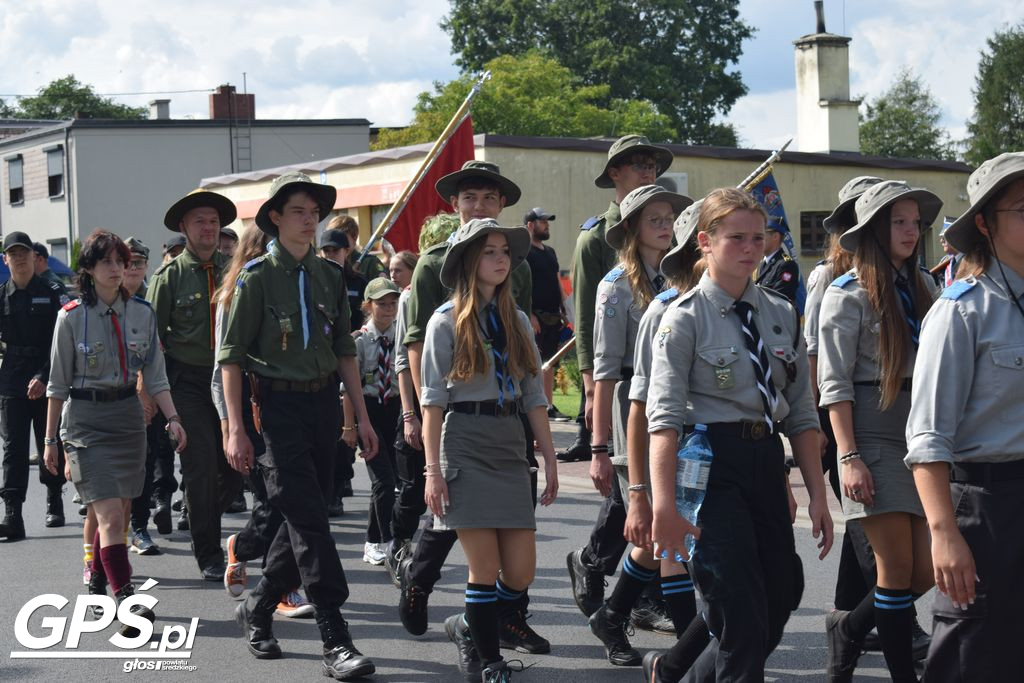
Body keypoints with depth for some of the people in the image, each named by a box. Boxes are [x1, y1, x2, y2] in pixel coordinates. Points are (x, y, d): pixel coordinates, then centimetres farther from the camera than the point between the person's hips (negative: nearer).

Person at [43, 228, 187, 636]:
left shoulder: (142, 313, 5)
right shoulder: (72, 317, -4)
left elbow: (155, 376, 7)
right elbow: (58, 384, 2)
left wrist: (172, 417, -7)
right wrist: (51, 439, 4)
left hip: (128, 415, 4)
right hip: (85, 419, -4)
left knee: (118, 513, 9)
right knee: (109, 514, -14)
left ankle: (97, 588, 28)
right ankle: (128, 602, -21)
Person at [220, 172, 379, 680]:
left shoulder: (329, 275, 11)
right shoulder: (257, 277, -5)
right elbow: (231, 356, -6)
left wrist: (361, 416, 13)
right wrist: (235, 429, -11)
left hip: (325, 401, 6)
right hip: (279, 404, -6)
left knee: (304, 519, 10)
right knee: (309, 521, -10)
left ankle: (256, 609, 30)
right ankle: (335, 642, -11)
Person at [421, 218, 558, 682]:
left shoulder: (517, 322, 13)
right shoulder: (447, 321, -1)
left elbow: (534, 397, 13)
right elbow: (433, 400, -4)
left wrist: (550, 459, 7)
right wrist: (433, 469, -9)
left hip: (511, 443, 5)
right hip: (465, 441, -5)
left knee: (521, 574, 1)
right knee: (485, 569, -5)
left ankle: (468, 627, 26)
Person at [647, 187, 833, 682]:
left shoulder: (781, 315, 10)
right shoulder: (685, 318, -7)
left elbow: (801, 412, 12)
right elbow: (665, 417, -14)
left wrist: (817, 494, 6)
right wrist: (664, 507, -23)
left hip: (767, 461, 6)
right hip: (711, 467, -6)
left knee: (780, 603, 10)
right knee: (743, 621, -8)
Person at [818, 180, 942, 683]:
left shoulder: (923, 287, 12)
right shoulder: (848, 294, -5)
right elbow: (834, 383, -7)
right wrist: (849, 457, -14)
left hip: (920, 430, 6)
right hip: (873, 433, -6)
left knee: (928, 571, 3)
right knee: (898, 568, -3)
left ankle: (849, 628, 25)